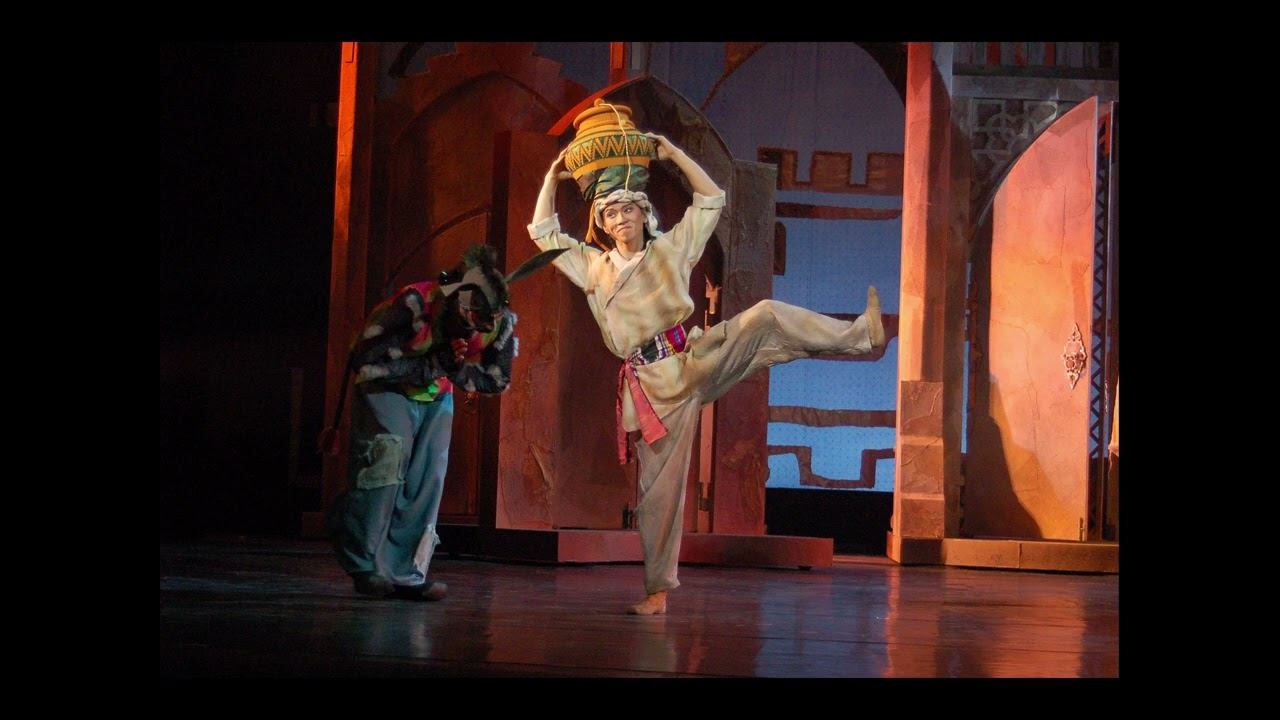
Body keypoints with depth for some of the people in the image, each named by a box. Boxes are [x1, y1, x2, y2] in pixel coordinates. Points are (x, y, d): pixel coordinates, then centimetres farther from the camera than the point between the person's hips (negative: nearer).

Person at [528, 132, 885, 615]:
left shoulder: (670, 250, 12)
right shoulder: (593, 268, 16)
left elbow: (711, 200, 12)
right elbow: (543, 231, 20)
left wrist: (673, 153, 10)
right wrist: (553, 177, 17)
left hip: (695, 359, -1)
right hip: (653, 385, 1)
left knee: (766, 316, -23)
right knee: (658, 488, -1)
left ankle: (861, 336, -26)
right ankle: (658, 591, 6)